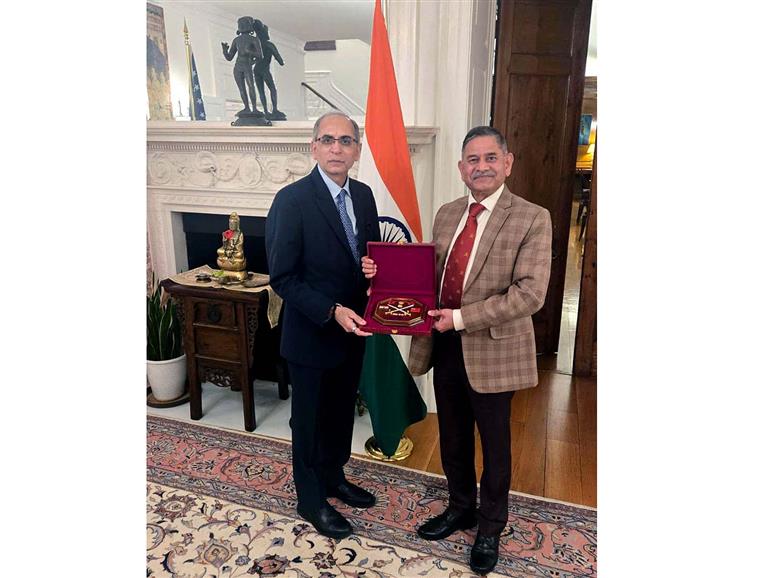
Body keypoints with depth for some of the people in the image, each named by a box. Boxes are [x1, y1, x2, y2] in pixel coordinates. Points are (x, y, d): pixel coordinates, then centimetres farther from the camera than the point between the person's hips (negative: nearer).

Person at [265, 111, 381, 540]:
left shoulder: (364, 195, 2)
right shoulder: (292, 200, -18)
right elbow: (283, 278, -17)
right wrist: (332, 311, -26)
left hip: (353, 330, 6)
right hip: (312, 335, -6)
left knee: (342, 412, 23)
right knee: (310, 420, 13)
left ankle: (334, 477, 47)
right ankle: (311, 500, 35)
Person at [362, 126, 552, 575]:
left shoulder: (532, 218, -12)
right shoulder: (447, 214, 7)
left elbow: (530, 293, -19)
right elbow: (430, 274, 10)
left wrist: (462, 317, -23)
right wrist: (386, 272, -8)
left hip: (492, 349, -5)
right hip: (446, 346, 5)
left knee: (494, 444, 15)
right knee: (452, 437, 21)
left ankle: (491, 527, 39)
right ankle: (461, 508, 46)